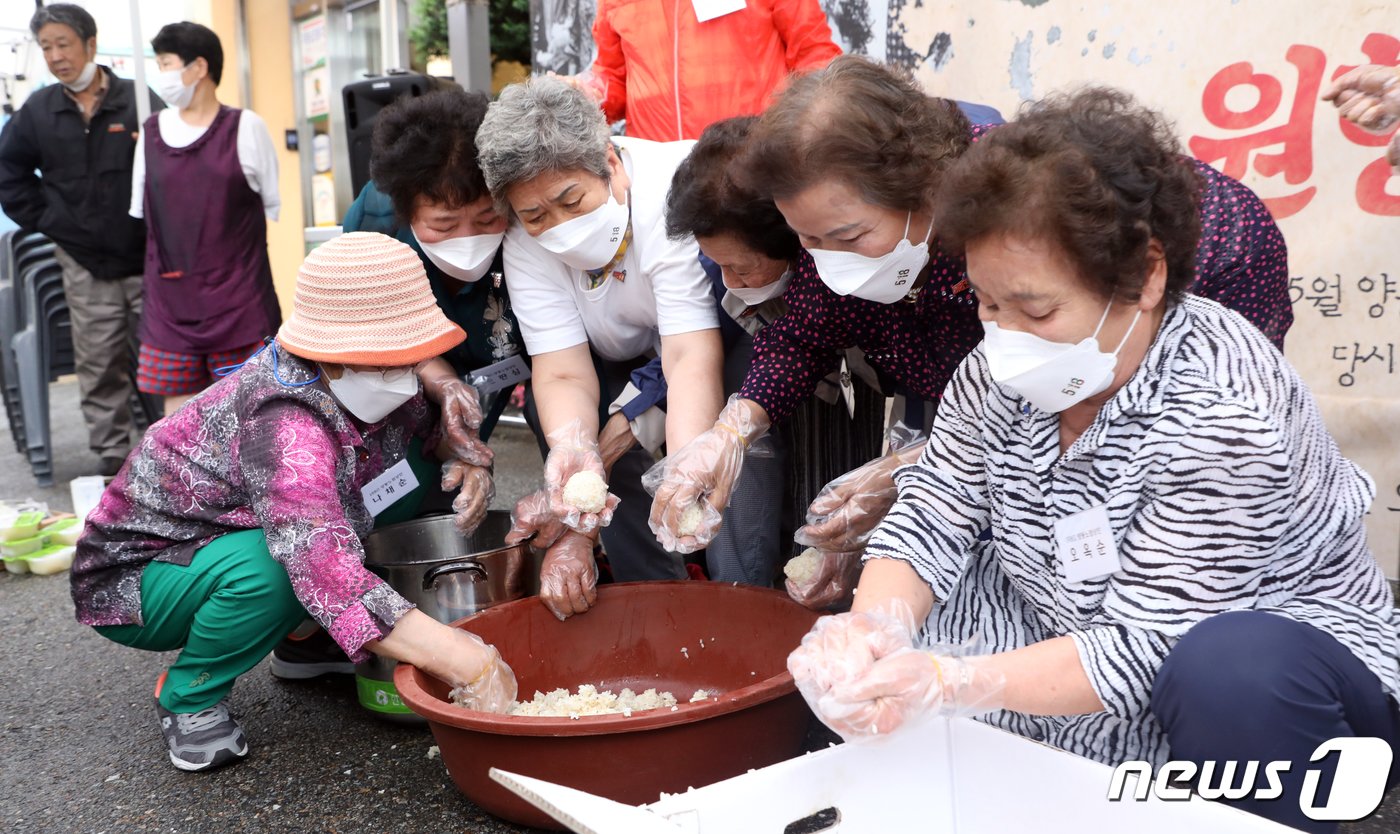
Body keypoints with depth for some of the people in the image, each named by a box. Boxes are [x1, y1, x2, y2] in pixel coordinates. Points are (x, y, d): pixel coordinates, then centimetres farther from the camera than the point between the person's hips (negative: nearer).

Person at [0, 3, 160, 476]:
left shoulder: (140, 101, -5)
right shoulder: (38, 110, 6)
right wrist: (45, 221, 7)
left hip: (148, 260, -2)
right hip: (85, 266, 3)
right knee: (100, 369, 6)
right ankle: (111, 460, 15)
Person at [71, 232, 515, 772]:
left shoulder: (359, 388, -15)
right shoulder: (283, 426, -38)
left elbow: (431, 425, 6)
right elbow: (333, 581, -51)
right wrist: (469, 665, -56)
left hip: (224, 539, 7)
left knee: (410, 466, -6)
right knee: (271, 566, -39)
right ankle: (189, 697, -8)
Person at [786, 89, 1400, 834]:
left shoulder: (1225, 415, -29)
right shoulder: (1002, 371, -10)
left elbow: (1139, 648, -30)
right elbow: (929, 519, -10)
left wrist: (950, 684, -43)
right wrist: (870, 629, -32)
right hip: (1070, 638, 5)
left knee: (1235, 673, -38)